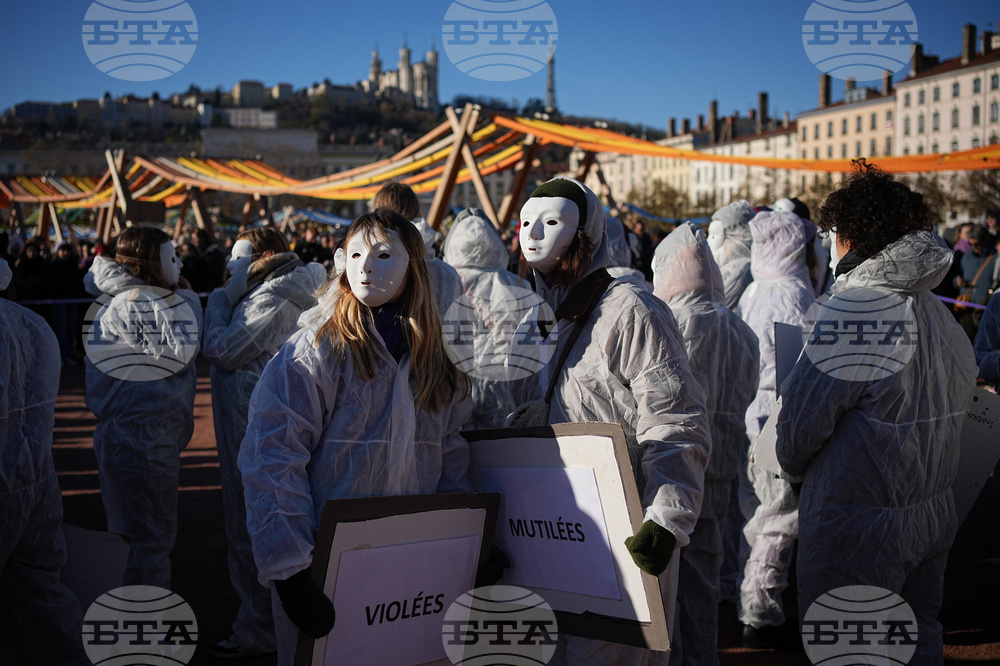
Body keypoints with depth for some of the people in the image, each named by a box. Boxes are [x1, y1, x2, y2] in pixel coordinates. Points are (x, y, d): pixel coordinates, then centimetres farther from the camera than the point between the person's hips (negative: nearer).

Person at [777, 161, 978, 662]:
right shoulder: (940, 312, 3)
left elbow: (802, 417, -16)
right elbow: (961, 402, 10)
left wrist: (795, 466, 4)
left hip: (856, 531, -8)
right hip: (932, 517, 8)